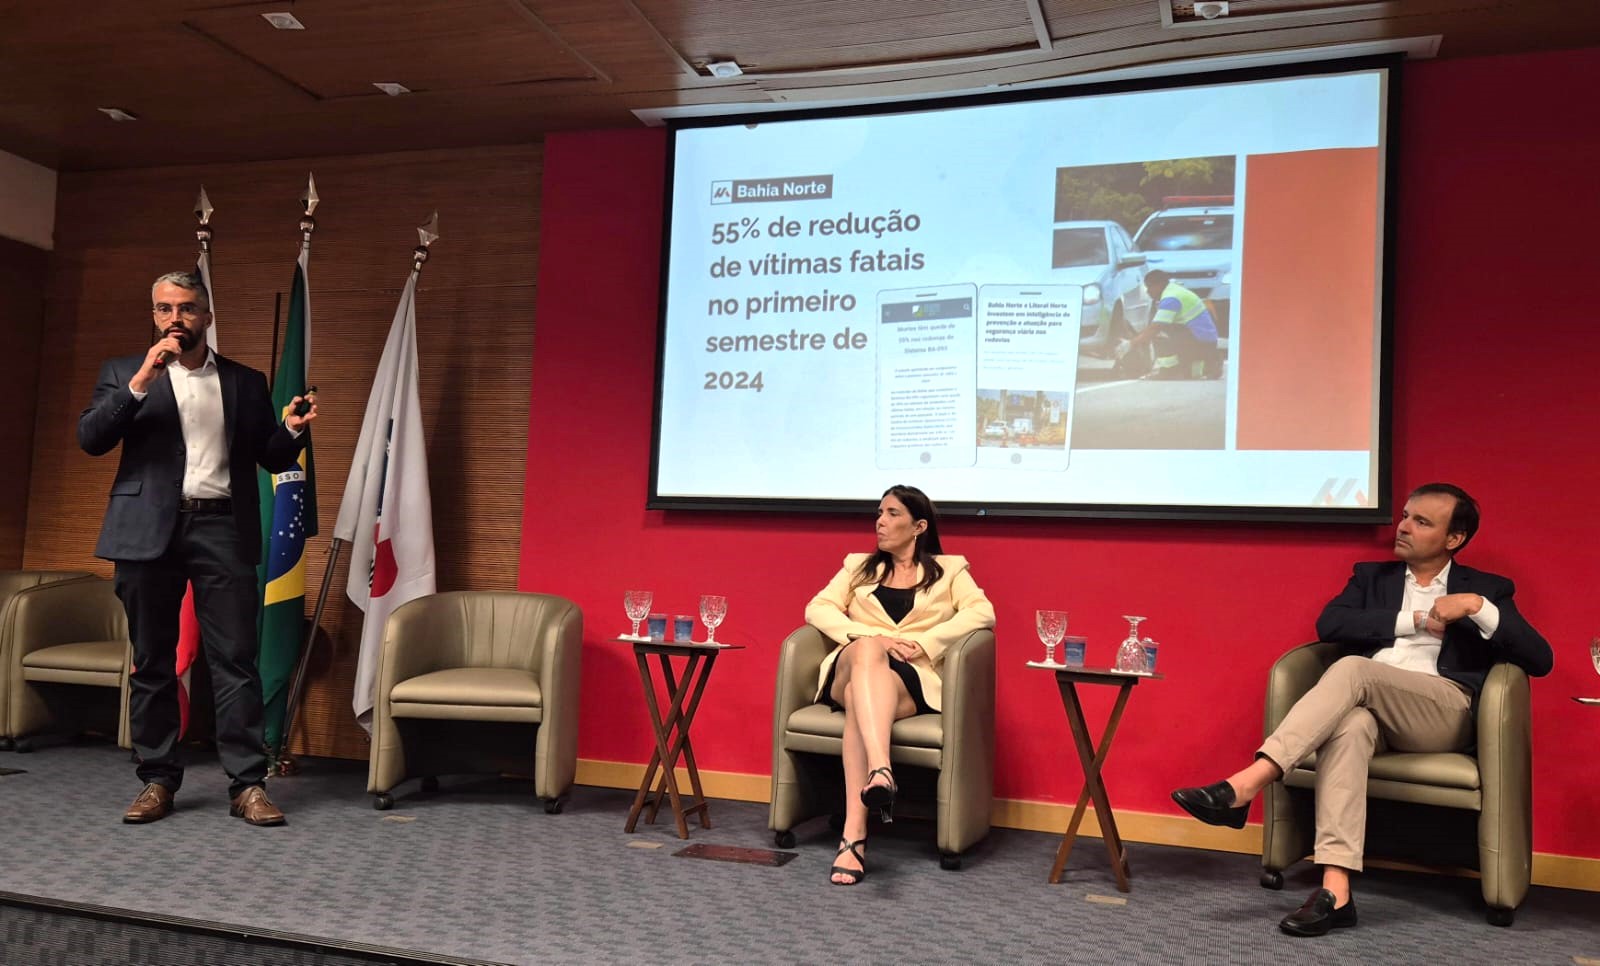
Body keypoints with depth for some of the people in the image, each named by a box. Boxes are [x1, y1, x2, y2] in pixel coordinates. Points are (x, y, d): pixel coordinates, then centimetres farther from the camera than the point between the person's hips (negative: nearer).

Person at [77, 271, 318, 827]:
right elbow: (90, 439, -1)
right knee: (152, 662, 5)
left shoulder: (246, 381, 14)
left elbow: (271, 460, 14)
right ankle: (158, 780, 15)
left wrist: (292, 430, -7)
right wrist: (141, 379, -11)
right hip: (149, 530, 1)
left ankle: (247, 784, -2)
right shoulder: (124, 372, 13)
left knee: (235, 658, -4)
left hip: (222, 528, 0)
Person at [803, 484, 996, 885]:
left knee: (860, 697, -38)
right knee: (867, 651, -39)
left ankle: (854, 836, -51)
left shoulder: (949, 570, 20)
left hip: (911, 678, -1)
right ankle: (880, 769, -60)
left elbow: (982, 612, 0)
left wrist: (921, 643, -13)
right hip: (850, 671, 1)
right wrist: (873, 638, -9)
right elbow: (817, 609, 9)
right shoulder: (858, 566, 26)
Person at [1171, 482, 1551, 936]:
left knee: (1353, 668, -33)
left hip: (1442, 713, -2)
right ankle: (1335, 889, -46)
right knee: (1349, 724, -38)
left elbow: (1539, 659, 5)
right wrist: (1414, 620, -1)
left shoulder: (1485, 588, 18)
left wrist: (1478, 607, -8)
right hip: (1369, 705, 2)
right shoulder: (1372, 576, 24)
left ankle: (1245, 785, -44)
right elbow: (1329, 624, 4)